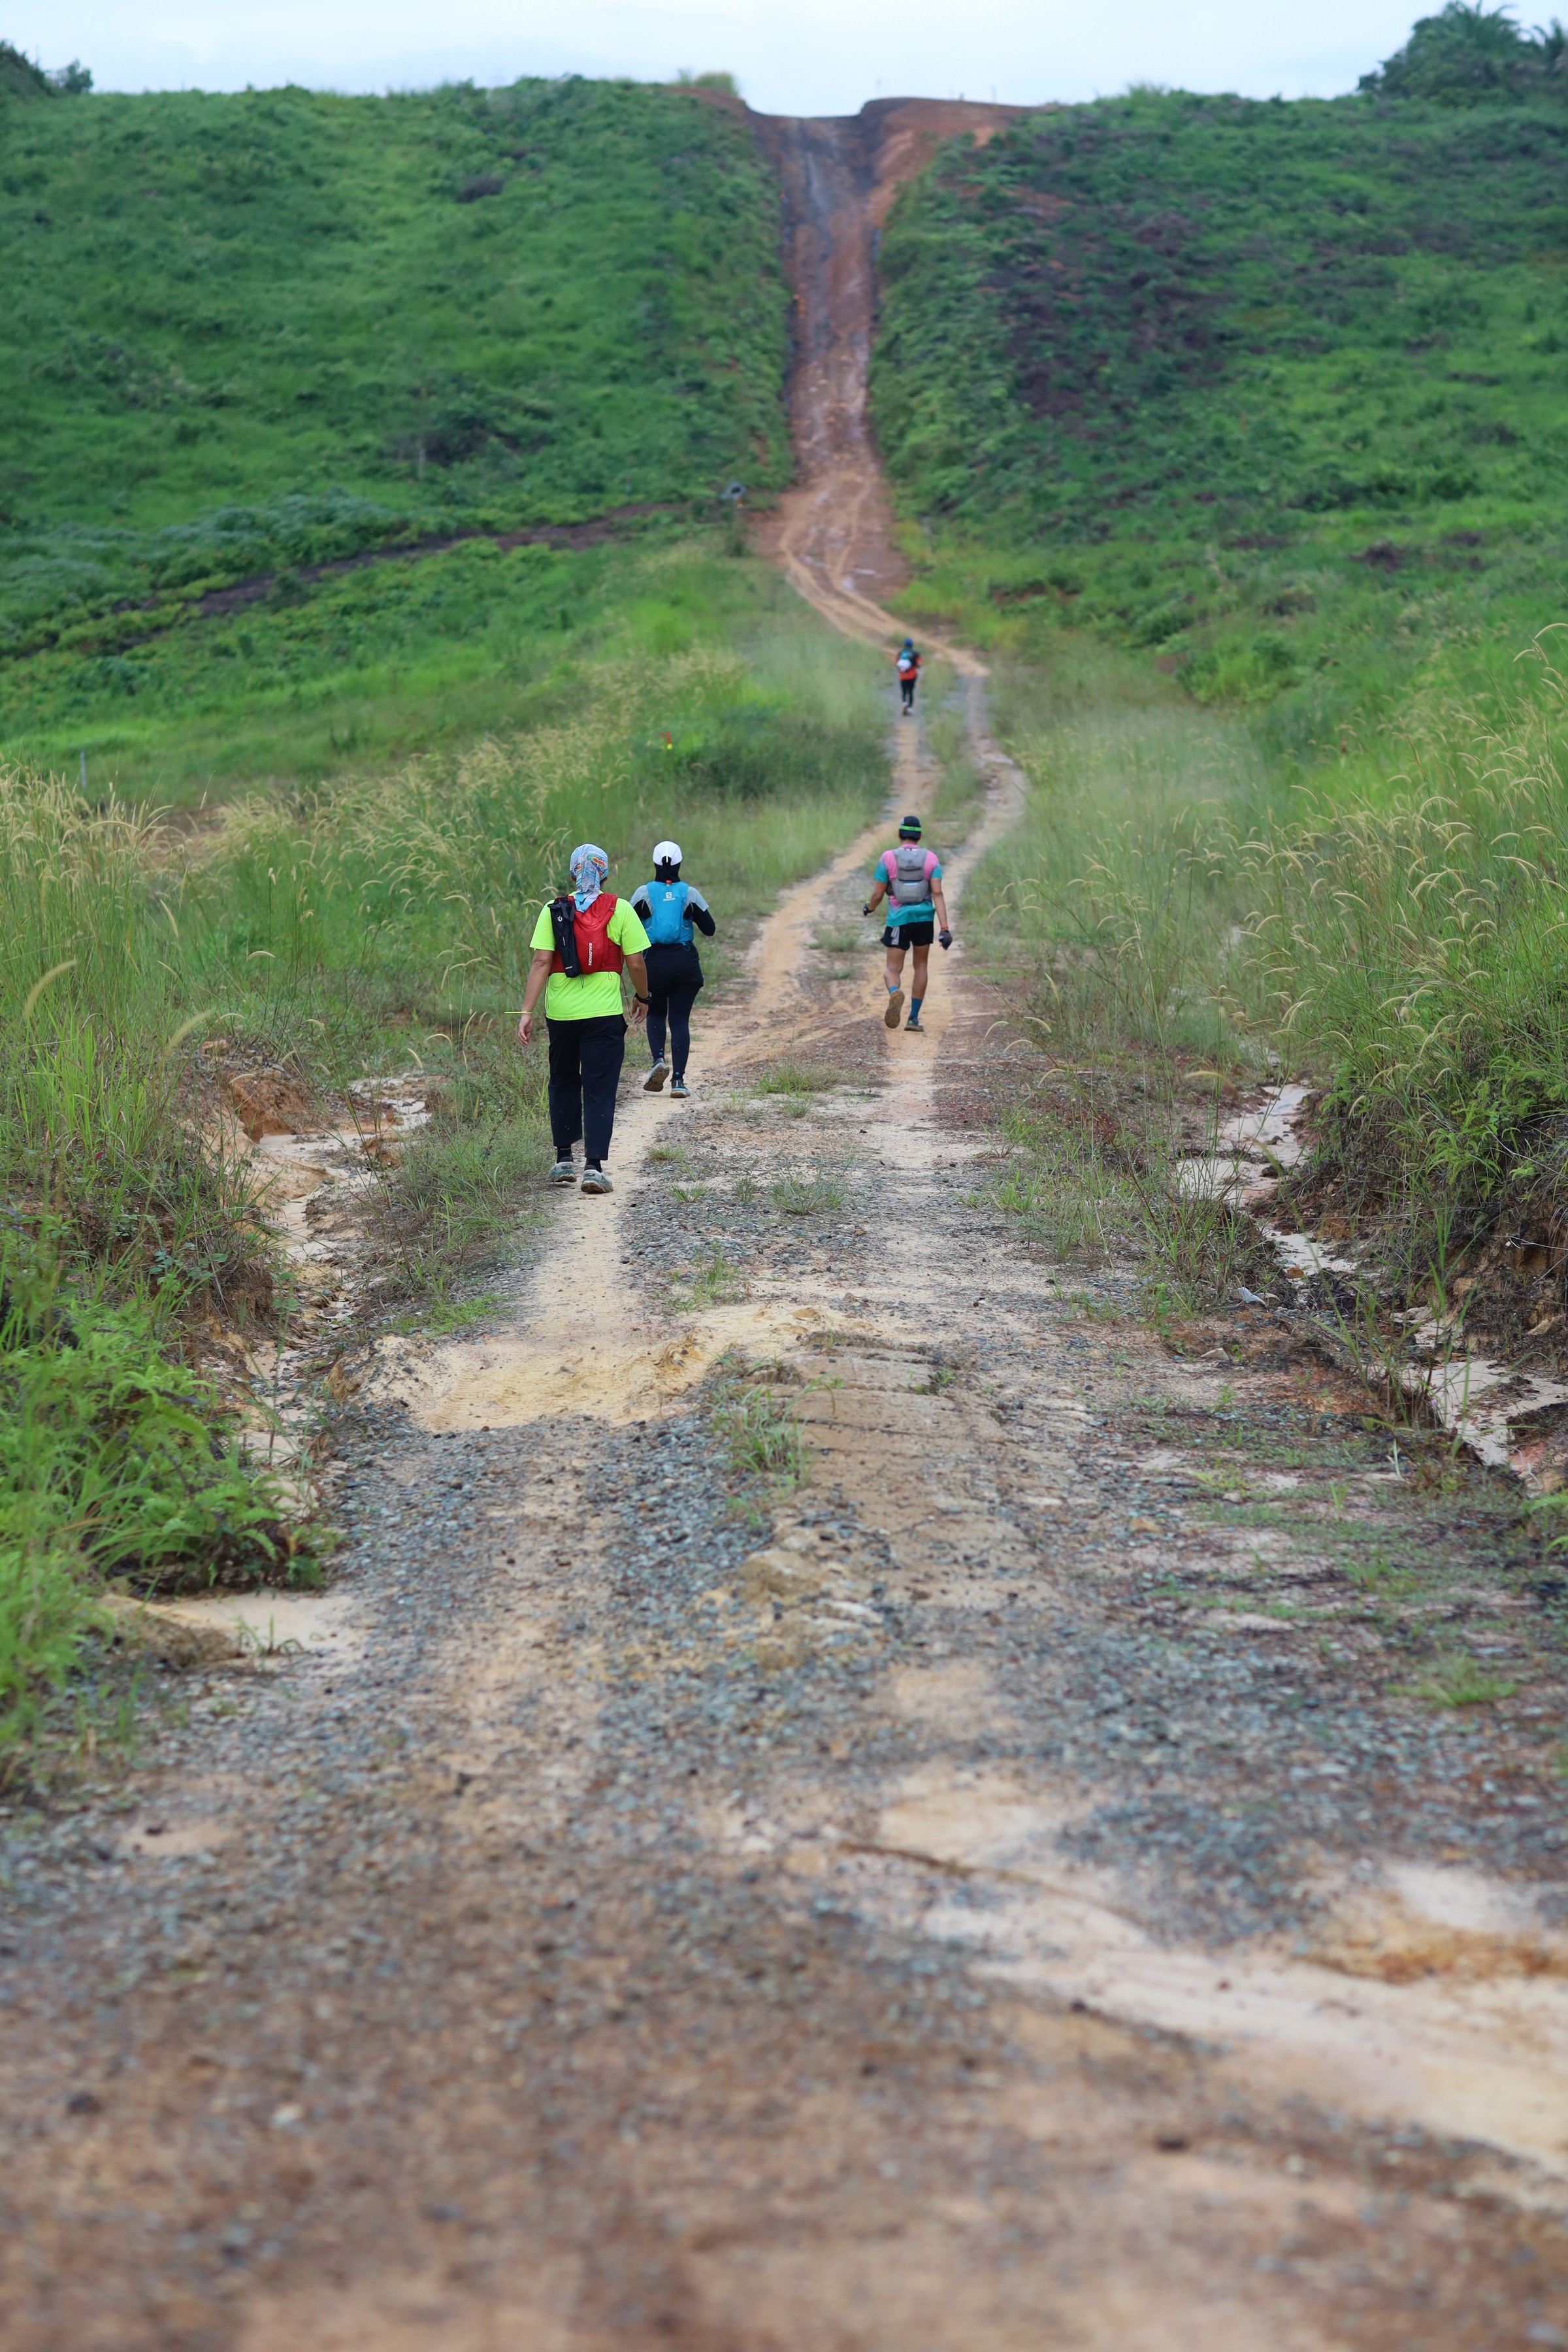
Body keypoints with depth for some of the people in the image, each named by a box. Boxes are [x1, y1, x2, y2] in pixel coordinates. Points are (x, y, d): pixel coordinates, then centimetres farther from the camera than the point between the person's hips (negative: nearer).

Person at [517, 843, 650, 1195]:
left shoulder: (553, 911, 0)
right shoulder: (620, 910, -3)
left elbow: (540, 962, -7)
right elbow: (635, 963, -3)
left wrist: (527, 1012, -7)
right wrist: (642, 997, 15)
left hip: (561, 1013, 2)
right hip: (605, 1014, -2)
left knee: (563, 1083, 19)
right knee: (599, 1091, 0)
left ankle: (564, 1159, 24)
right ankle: (594, 1166, -9)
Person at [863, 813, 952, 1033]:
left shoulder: (888, 858, -5)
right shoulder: (931, 859, -1)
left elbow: (877, 894, -5)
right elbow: (937, 893, -9)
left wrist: (869, 908, 19)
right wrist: (944, 929, -13)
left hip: (898, 922, -2)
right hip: (924, 920, 2)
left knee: (894, 970, 4)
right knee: (920, 966, 19)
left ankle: (895, 994, -32)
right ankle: (914, 1018, 17)